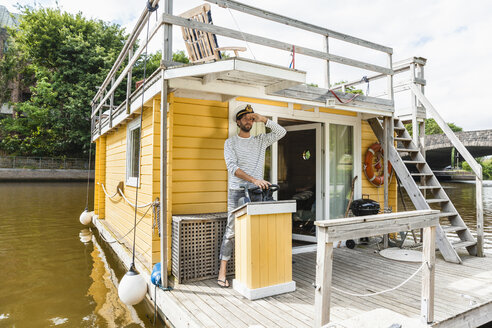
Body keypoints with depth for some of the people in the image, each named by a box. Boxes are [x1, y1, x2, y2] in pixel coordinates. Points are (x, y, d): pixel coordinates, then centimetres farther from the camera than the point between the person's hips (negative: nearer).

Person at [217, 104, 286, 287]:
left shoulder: (261, 140, 15)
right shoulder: (230, 143, 4)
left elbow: (281, 132, 10)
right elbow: (232, 167, -9)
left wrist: (263, 119, 1)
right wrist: (254, 180, -21)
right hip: (237, 191, -3)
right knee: (232, 230, -4)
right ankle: (222, 271, 5)